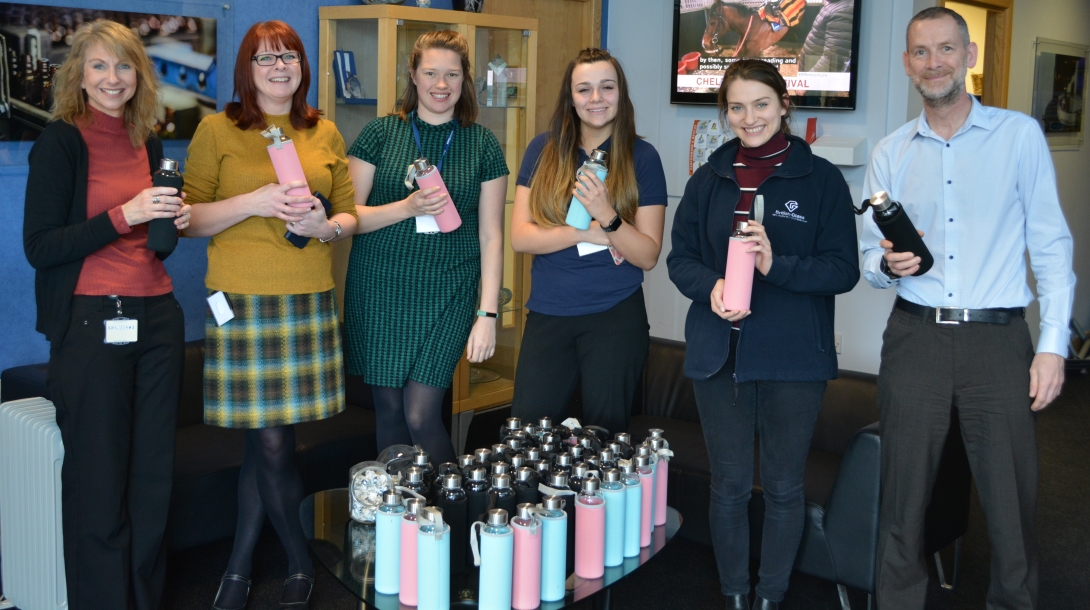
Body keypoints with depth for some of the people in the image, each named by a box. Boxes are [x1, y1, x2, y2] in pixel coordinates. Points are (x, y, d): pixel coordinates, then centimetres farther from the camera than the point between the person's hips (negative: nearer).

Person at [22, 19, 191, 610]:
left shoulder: (147, 142, 12)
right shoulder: (60, 141, -5)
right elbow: (39, 247, -12)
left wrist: (174, 220, 2)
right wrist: (124, 214, -19)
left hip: (156, 317, 6)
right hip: (91, 322, -6)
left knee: (153, 474, 10)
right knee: (99, 481, 0)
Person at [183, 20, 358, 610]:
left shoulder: (324, 134, 13)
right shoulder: (217, 130, 3)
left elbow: (349, 212, 17)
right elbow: (188, 219, -2)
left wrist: (327, 226, -5)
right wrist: (254, 202, -16)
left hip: (309, 301, 3)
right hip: (243, 301, -3)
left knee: (267, 437, 7)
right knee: (270, 442, -2)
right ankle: (299, 561, 19)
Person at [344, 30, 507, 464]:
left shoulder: (483, 145, 4)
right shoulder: (380, 134, 3)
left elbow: (490, 236, 3)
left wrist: (488, 314, -3)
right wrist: (408, 207, -17)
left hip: (447, 296, -1)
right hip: (379, 290, 1)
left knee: (421, 415, -7)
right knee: (388, 409, 7)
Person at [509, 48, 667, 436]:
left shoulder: (641, 157, -1)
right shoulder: (543, 151, 4)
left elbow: (648, 256, -6)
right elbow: (520, 237, -4)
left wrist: (607, 217, -22)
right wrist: (587, 231, -14)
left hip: (616, 318, -1)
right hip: (547, 316, 2)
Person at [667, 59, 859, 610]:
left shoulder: (821, 179, -3)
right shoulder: (709, 179, 8)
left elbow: (844, 270, -7)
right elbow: (680, 257, 8)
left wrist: (777, 265, -23)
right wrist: (710, 286, -13)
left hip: (793, 358, -2)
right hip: (719, 353, 3)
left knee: (783, 487, 10)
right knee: (729, 485, 12)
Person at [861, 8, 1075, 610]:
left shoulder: (1019, 135, 2)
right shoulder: (890, 153, 8)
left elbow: (1050, 244, 1)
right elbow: (869, 255, 12)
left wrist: (1053, 343, -6)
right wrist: (888, 264, -12)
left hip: (998, 339, -2)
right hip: (914, 337, 2)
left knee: (1010, 499, 3)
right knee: (903, 493, 8)